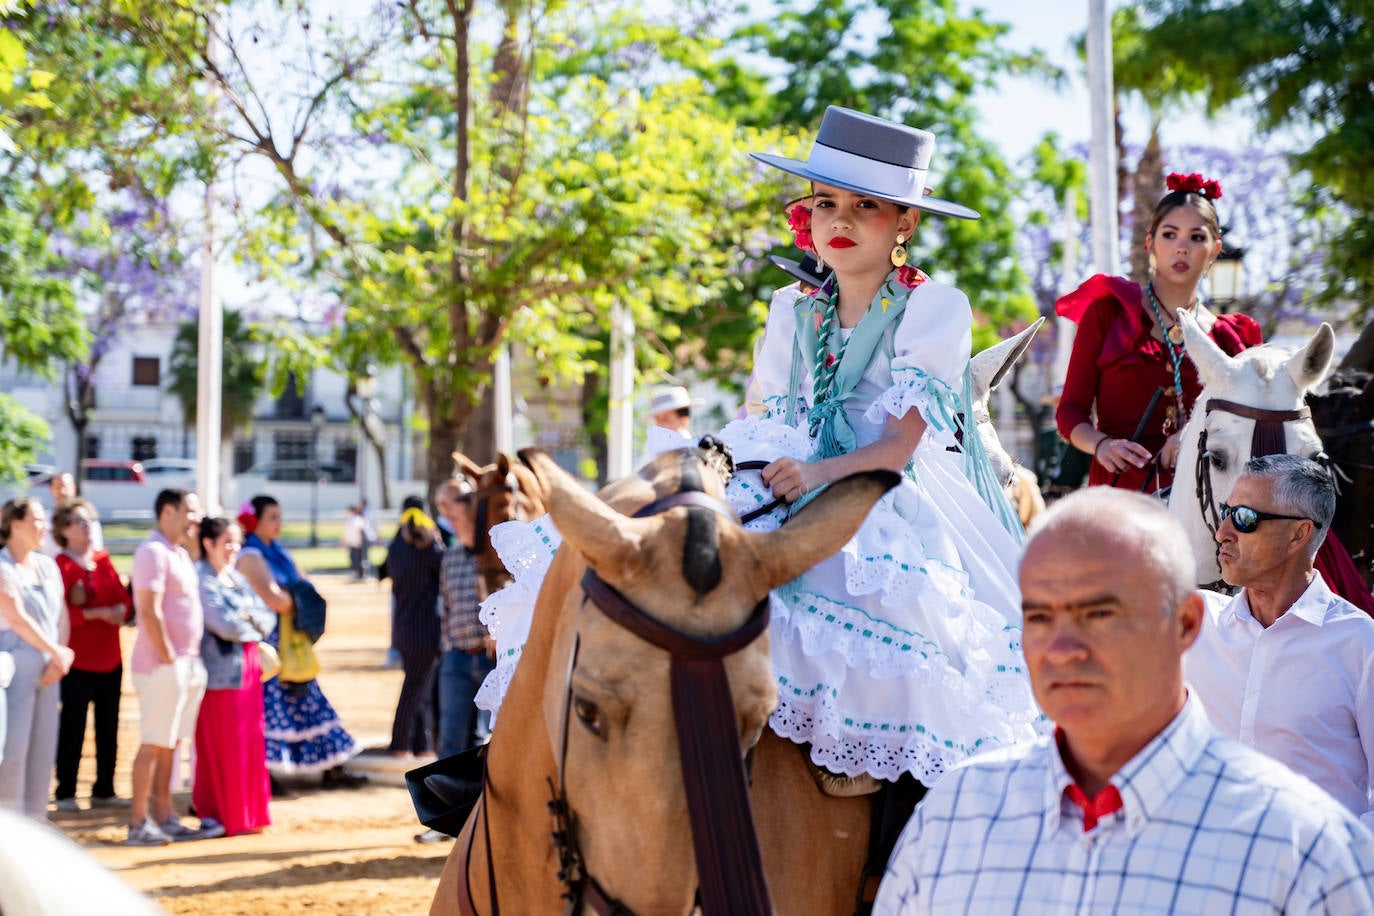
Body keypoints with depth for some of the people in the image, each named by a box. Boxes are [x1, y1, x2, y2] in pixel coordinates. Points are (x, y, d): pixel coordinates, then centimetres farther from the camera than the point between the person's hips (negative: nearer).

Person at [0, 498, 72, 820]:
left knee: (43, 748, 6)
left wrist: (59, 660, -4)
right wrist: (57, 652, -9)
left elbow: (61, 616, 10)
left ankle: (34, 821, 13)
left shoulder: (47, 566, 13)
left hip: (47, 672, 7)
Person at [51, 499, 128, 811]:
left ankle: (103, 791, 18)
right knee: (73, 728, -3)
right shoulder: (60, 566, -8)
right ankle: (65, 794, 6)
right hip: (79, 660, -6)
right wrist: (96, 613, -22)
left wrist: (119, 611, -12)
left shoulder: (103, 560, 12)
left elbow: (123, 599, 9)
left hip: (110, 659, 6)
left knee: (108, 727, 9)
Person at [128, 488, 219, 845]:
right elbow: (150, 612, -19)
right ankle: (139, 825, -1)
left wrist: (191, 660, 15)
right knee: (153, 746, -5)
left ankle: (165, 819, 16)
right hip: (162, 666, -9)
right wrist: (169, 658, -17)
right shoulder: (153, 552, -13)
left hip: (186, 665, 9)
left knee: (168, 746, 12)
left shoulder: (180, 554, 17)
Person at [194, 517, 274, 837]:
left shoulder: (239, 578, 16)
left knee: (250, 744, 10)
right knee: (221, 748, -2)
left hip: (248, 668, 8)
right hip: (220, 670, -8)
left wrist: (245, 618, -9)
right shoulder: (201, 580, -9)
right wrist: (253, 622, -1)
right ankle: (221, 817, 6)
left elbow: (268, 618, 9)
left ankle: (247, 815, 18)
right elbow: (224, 624, -19)